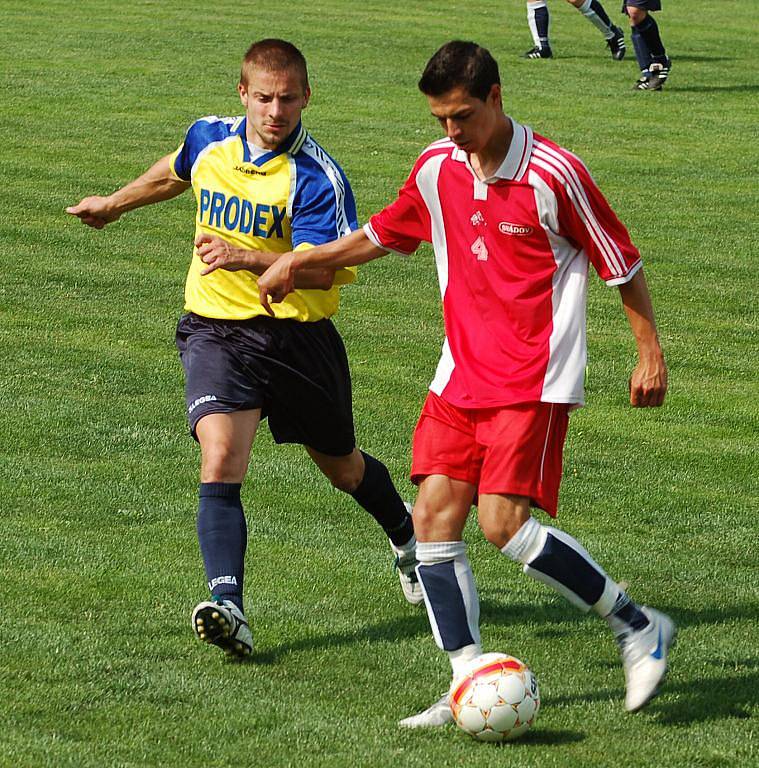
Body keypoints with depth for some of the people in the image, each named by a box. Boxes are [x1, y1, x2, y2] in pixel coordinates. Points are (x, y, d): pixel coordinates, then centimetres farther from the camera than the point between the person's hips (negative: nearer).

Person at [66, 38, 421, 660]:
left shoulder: (316, 177, -18)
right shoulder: (209, 139, -1)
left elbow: (323, 270, -26)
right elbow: (175, 173, 24)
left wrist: (248, 258, -41)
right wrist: (115, 205, 39)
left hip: (296, 334, -2)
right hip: (215, 329, 3)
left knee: (342, 468, 17)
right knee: (220, 458, -21)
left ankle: (407, 537, 50)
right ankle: (228, 608, -32)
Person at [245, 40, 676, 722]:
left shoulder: (552, 173, -14)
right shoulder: (437, 168, 4)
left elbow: (622, 263, -5)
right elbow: (383, 235, 23)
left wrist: (651, 353, -3)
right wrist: (296, 262, 23)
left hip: (535, 381, -7)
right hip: (461, 377, 7)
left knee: (504, 520, -17)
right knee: (434, 516, -4)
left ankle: (640, 628, -2)